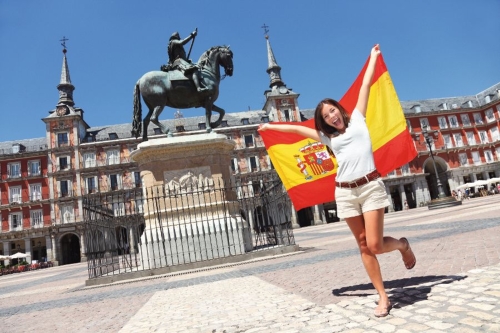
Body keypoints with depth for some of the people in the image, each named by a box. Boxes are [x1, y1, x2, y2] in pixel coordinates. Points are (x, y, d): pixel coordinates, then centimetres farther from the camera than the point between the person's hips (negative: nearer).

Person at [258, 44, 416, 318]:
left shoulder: (357, 120, 11)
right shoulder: (328, 137, 16)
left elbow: (366, 85, 17)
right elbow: (297, 128, 23)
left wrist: (373, 57, 26)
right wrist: (272, 126, 29)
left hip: (371, 186, -3)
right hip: (345, 192, 3)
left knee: (375, 245, -8)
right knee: (364, 246, 4)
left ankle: (403, 245, 25)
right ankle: (383, 296, 14)